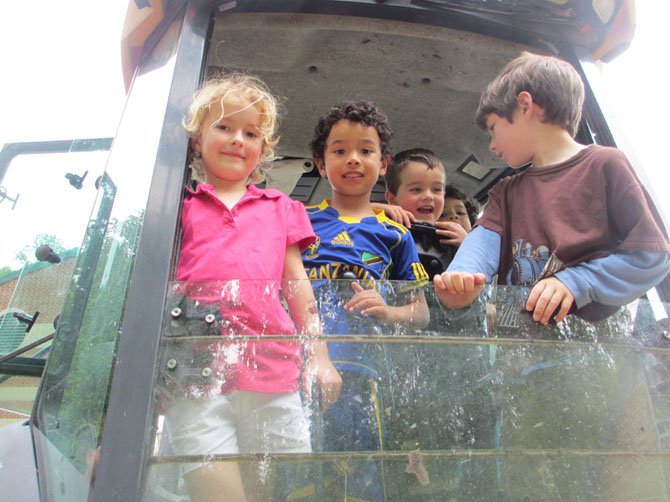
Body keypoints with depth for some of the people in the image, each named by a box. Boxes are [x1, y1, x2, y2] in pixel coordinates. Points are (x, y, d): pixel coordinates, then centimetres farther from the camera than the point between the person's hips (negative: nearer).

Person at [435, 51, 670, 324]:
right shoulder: (505, 192, 18)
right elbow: (484, 238, -2)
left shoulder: (603, 164, 3)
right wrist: (461, 275, -22)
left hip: (596, 329, -3)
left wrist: (574, 282, -13)